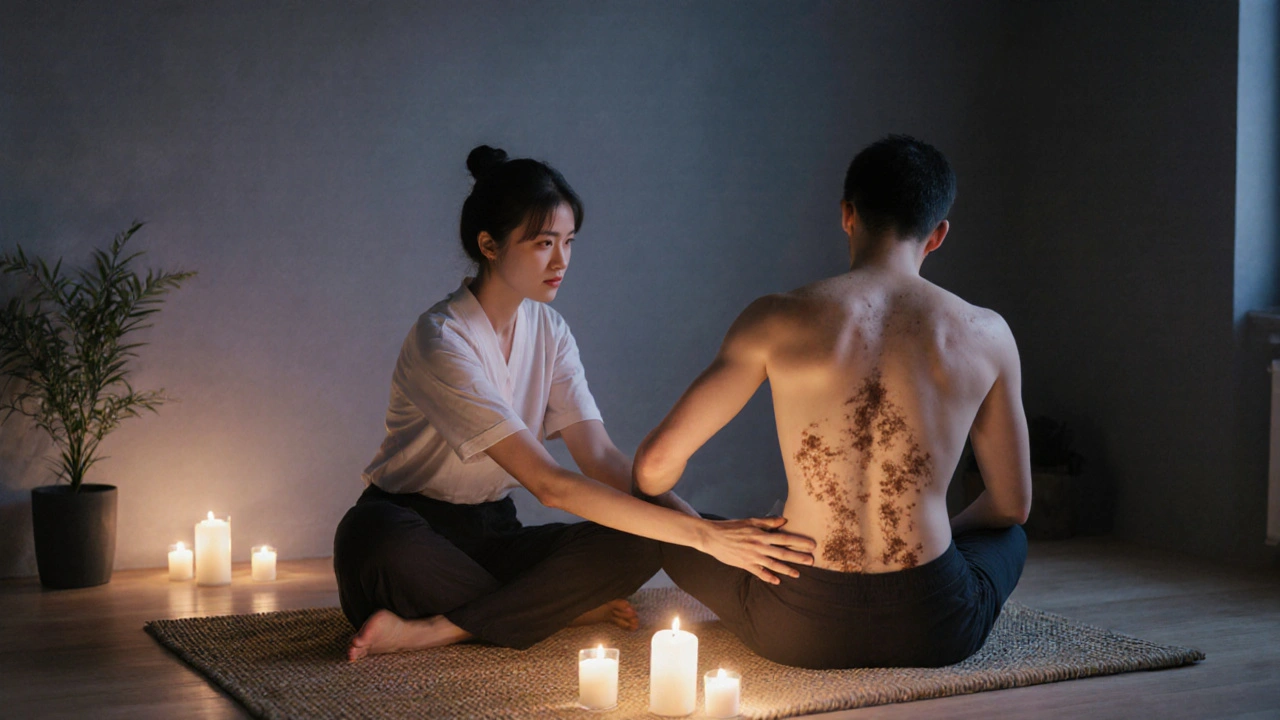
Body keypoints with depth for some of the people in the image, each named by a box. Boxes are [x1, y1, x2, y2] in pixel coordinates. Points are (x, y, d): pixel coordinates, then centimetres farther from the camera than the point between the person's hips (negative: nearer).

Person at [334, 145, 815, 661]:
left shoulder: (549, 331, 4)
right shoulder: (441, 342, -22)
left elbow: (600, 457, -6)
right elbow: (548, 484, -30)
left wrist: (703, 526, -24)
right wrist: (702, 536, -34)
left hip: (491, 532, 6)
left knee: (638, 548, -20)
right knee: (377, 541, -42)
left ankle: (434, 629, -23)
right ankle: (570, 611, -22)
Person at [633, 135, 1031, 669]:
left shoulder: (778, 320, -6)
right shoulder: (984, 335, -1)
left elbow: (657, 462, -2)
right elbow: (1013, 505, 11)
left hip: (799, 634, -1)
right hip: (935, 632, 1)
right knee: (1007, 536, 35)